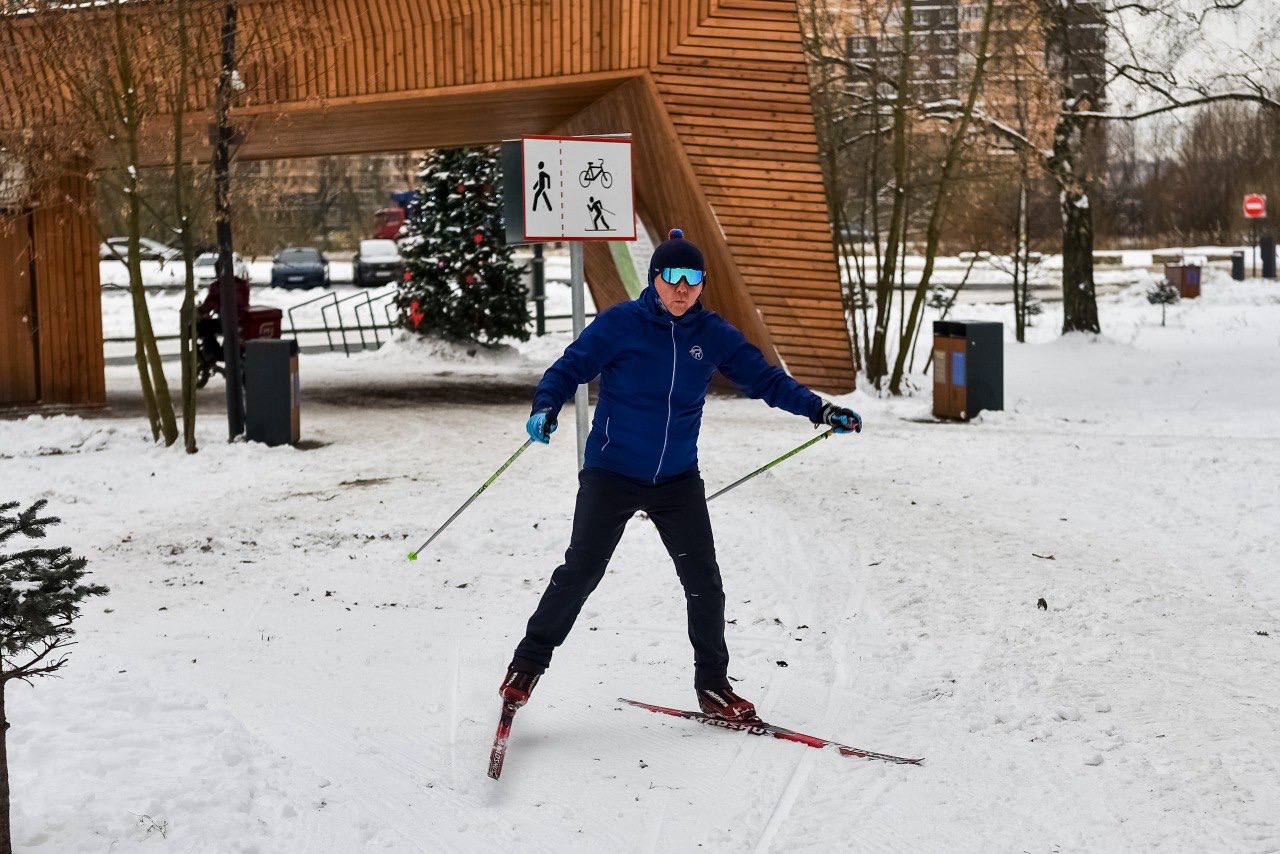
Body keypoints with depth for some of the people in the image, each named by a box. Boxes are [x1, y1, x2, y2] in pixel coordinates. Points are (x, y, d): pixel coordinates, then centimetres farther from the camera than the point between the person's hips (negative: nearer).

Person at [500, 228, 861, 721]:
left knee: (703, 582, 2)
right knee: (580, 572, -4)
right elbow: (570, 368, -6)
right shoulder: (620, 324, -9)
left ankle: (712, 683, 18)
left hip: (678, 479, 3)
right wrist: (545, 409, -25)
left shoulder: (713, 334, 0)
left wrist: (819, 409, -5)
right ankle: (529, 663, 15)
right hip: (612, 473, -3)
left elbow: (764, 378, 5)